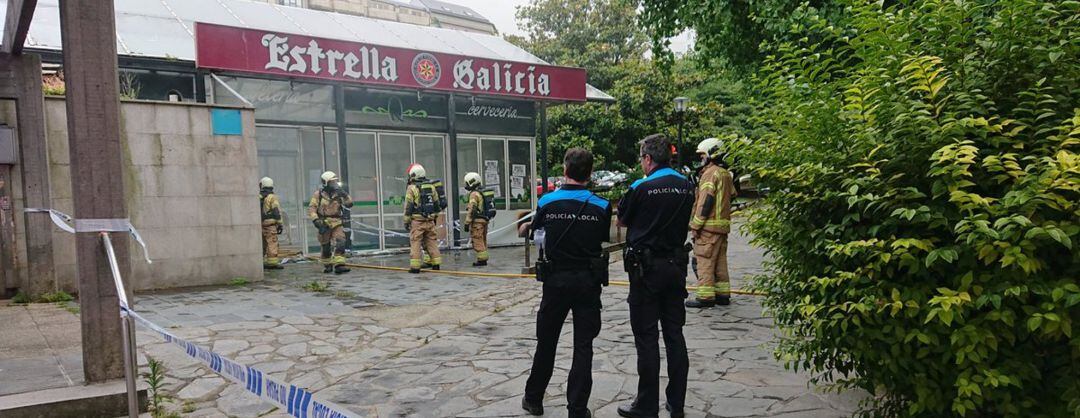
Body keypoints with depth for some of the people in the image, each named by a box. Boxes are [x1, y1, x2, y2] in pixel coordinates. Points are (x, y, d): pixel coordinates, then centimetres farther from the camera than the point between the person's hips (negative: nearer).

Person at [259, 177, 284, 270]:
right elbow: (277, 212, -11)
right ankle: (272, 263, -9)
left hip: (260, 225, 6)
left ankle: (261, 262, 19)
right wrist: (280, 224, -7)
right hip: (270, 225, -5)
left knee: (262, 245, 15)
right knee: (272, 244, -6)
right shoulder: (272, 197, -7)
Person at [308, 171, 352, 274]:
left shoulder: (338, 194, 6)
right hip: (324, 223, -2)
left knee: (340, 243, -16)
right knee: (326, 246, 8)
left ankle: (339, 265, -21)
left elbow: (349, 204, 2)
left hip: (336, 223, 2)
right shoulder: (318, 194, -2)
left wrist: (345, 195, -14)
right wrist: (316, 221, -17)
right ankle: (327, 265, 25)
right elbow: (311, 208, -5)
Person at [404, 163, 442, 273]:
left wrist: (406, 221, -3)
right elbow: (437, 203, 14)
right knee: (432, 241, 11)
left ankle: (415, 266, -4)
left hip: (417, 220, -5)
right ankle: (435, 264, 13)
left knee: (415, 243, -2)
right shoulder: (432, 186, 10)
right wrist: (435, 216, 23)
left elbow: (408, 207, -9)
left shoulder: (412, 188, -7)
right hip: (430, 220, 5)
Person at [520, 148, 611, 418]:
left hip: (556, 280, 1)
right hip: (588, 281, -1)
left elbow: (536, 229, 10)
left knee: (546, 342, 16)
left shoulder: (547, 202, -6)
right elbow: (603, 239, 6)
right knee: (583, 346, 6)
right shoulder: (601, 206, -7)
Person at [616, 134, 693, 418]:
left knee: (646, 336, 2)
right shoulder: (687, 187, 4)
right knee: (675, 334, 12)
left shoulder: (641, 188, -13)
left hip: (647, 267, -5)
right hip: (677, 264, 6)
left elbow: (621, 221, 0)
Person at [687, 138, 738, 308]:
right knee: (720, 261, 13)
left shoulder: (710, 173, -12)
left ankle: (705, 297, -6)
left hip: (709, 225, -9)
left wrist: (695, 225, -15)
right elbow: (730, 197, 23)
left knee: (705, 261, -6)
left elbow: (705, 201, -18)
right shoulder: (726, 174, 17)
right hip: (723, 225, 9)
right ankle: (723, 294, 18)